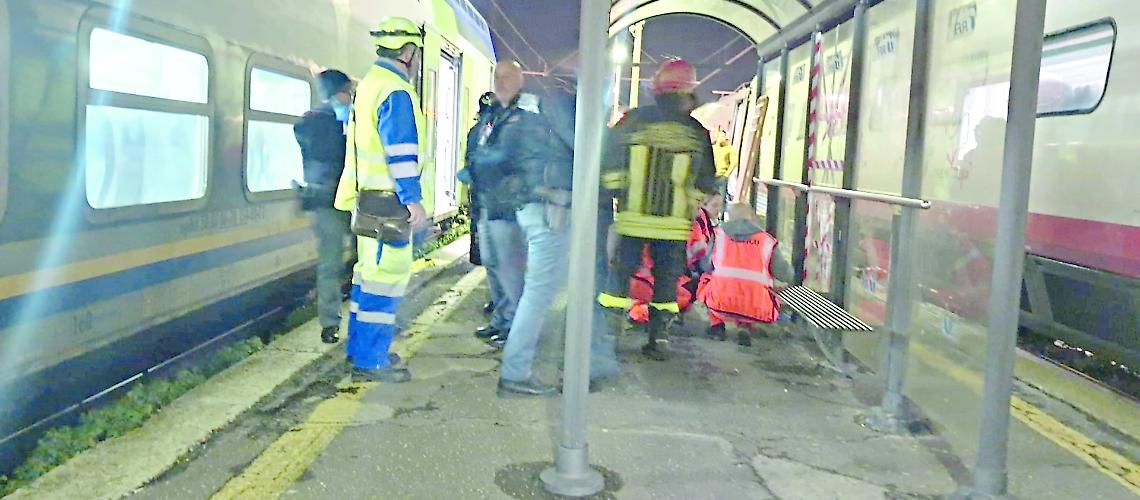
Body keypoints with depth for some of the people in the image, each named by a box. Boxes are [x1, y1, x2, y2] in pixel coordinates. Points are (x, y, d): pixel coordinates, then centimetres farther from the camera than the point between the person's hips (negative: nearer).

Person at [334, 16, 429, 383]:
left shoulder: (370, 83, 17)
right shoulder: (396, 92, -15)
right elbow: (400, 152, -21)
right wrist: (413, 198, -20)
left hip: (368, 198, 11)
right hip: (389, 201, -11)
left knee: (369, 271, 17)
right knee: (388, 275, -8)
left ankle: (360, 347, 25)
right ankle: (370, 360, -5)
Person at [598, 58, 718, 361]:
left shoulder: (634, 121, -4)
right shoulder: (697, 133, -1)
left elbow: (609, 165, 1)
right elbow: (706, 182, 7)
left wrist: (611, 193, 15)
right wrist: (695, 206, 21)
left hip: (631, 218, 0)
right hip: (674, 223, 0)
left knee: (620, 272, 8)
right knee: (666, 279, 11)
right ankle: (659, 339, 13)